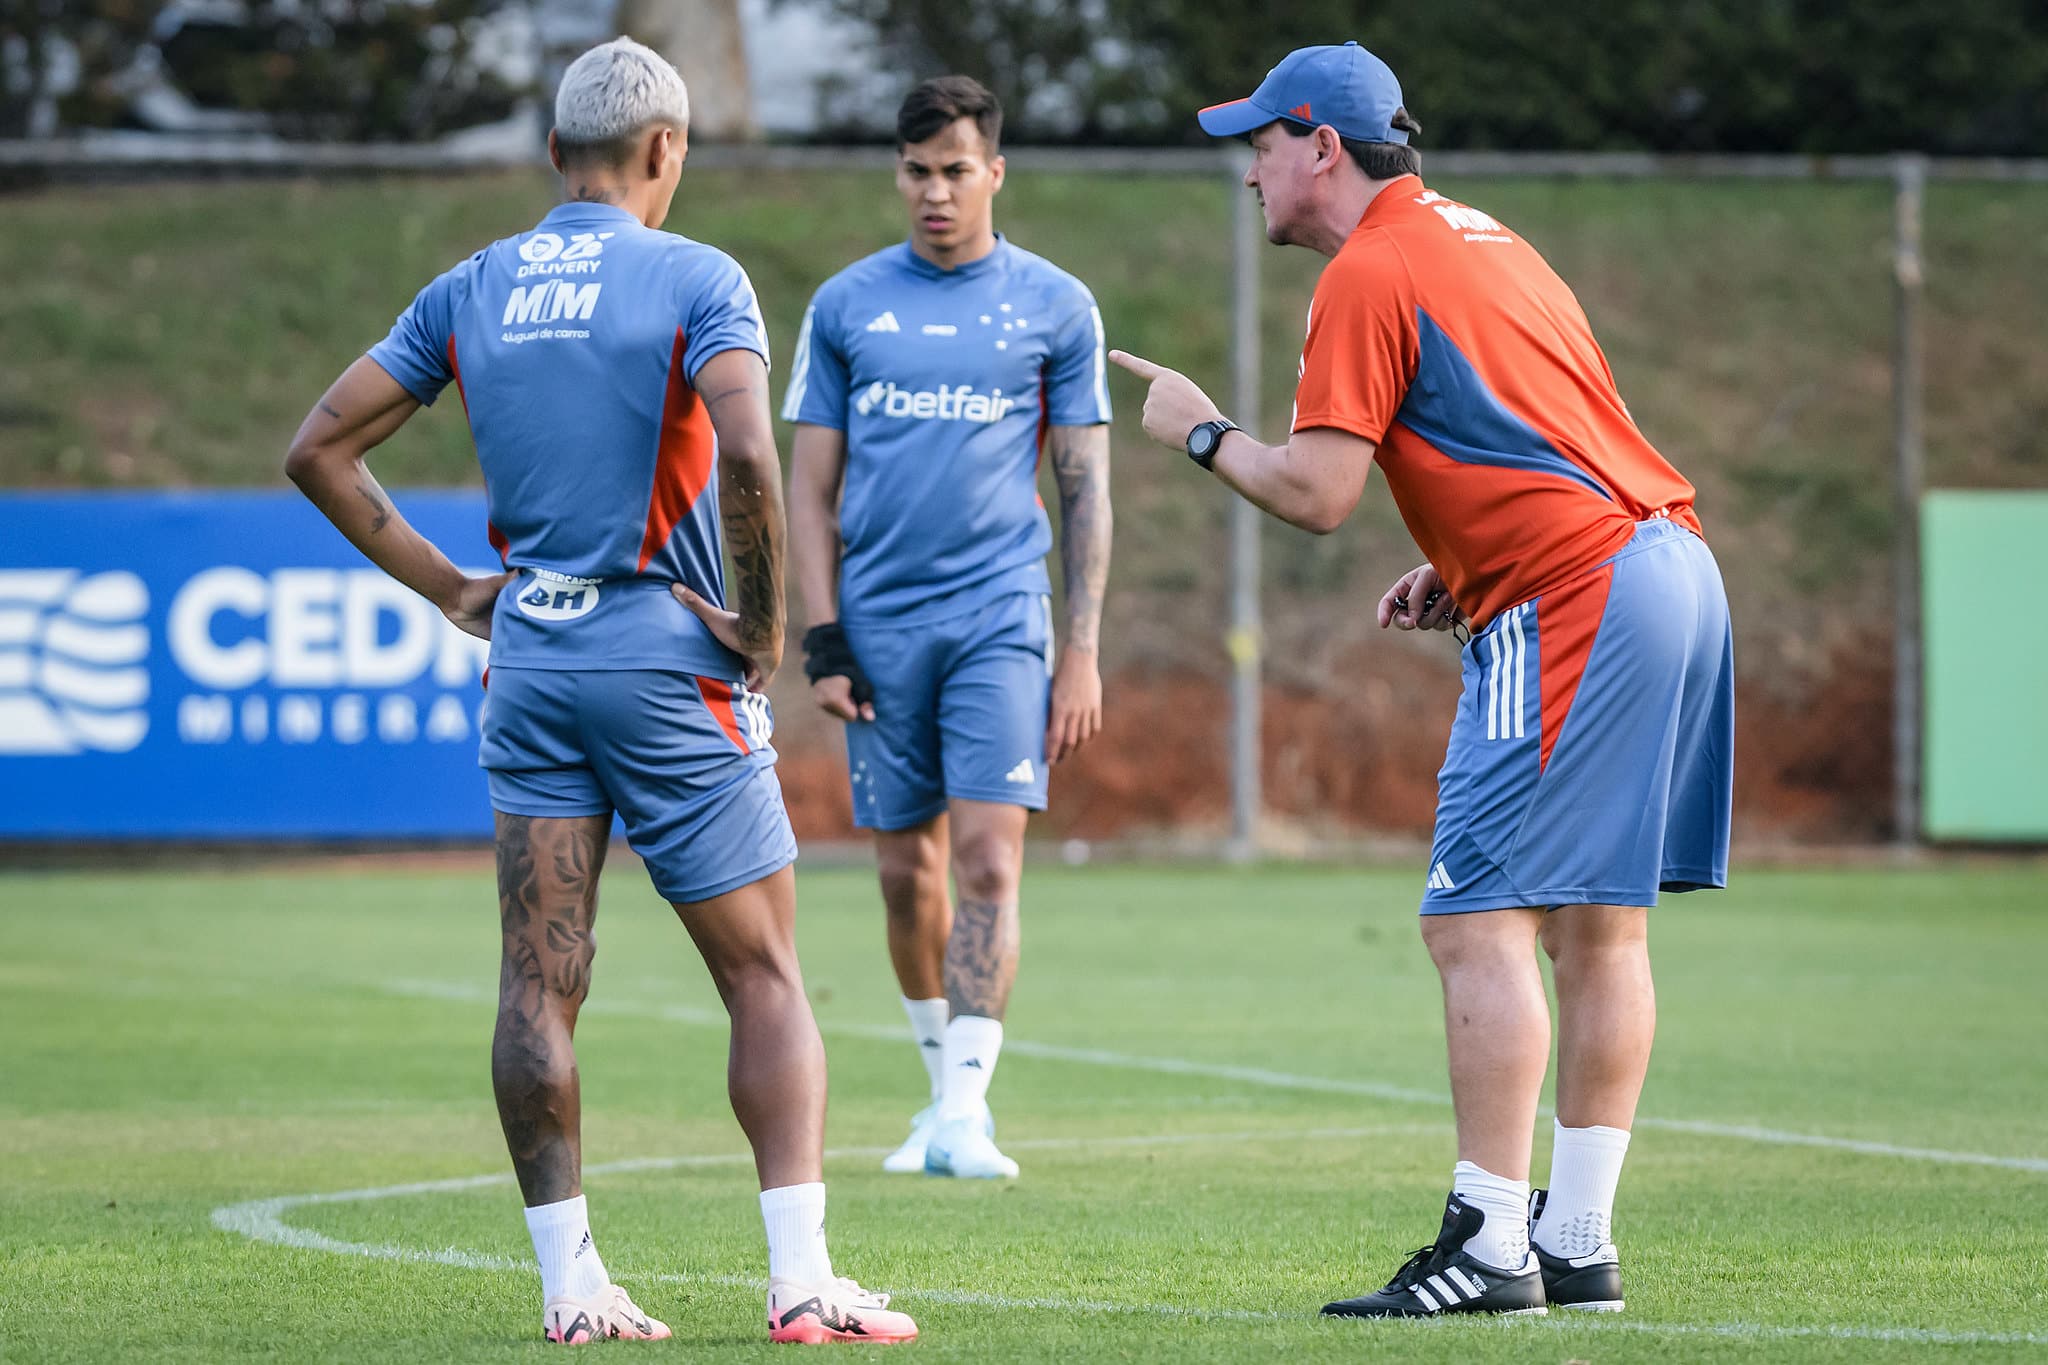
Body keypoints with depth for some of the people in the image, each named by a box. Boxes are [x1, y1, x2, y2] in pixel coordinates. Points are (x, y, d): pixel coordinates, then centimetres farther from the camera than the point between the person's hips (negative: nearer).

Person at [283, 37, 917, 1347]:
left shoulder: (470, 291, 8)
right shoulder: (694, 279, -8)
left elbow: (321, 450, 10)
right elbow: (750, 459, -23)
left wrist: (448, 586, 13)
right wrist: (765, 625, -11)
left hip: (530, 653, 4)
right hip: (666, 652, -4)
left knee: (540, 983, 5)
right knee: (766, 978, 2)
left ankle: (570, 1282, 4)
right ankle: (803, 1282, -5)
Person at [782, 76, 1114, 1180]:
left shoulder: (1055, 306, 4)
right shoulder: (847, 304, 8)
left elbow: (1085, 486, 5)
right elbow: (811, 483, 9)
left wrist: (1083, 650, -1)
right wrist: (823, 640, 1)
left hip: (999, 615, -2)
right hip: (880, 623, 2)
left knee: (988, 859, -13)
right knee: (908, 872, 7)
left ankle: (964, 1114, -15)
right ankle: (945, 1085, 21)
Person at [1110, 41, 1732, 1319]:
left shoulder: (1370, 272, -6)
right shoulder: (1476, 238, 23)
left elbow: (1317, 495, -11)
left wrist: (1202, 430, 6)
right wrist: (1467, 569, 19)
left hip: (1573, 600, -10)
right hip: (1675, 568, 10)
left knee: (1479, 921, -9)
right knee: (1601, 924, 10)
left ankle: (1489, 1245, -12)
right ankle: (1579, 1242, 12)